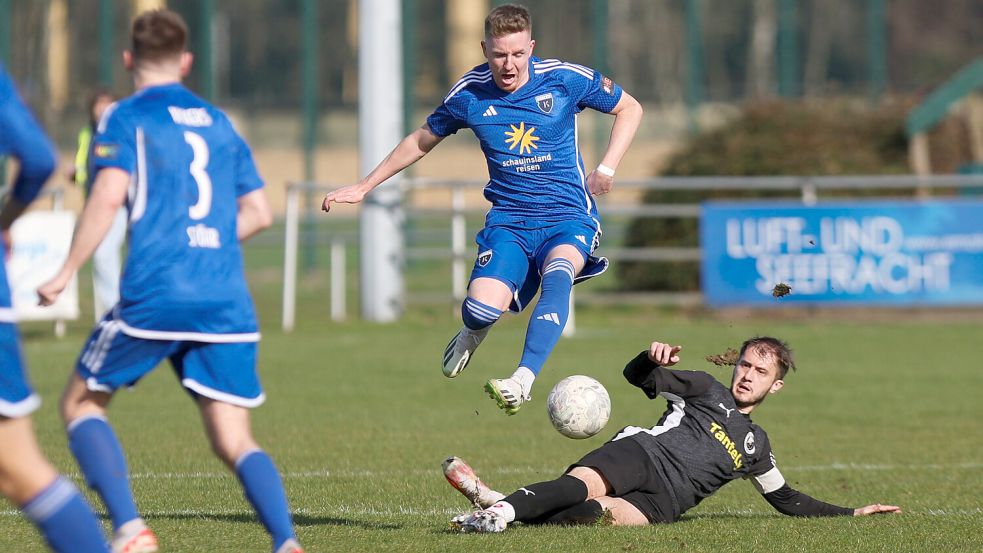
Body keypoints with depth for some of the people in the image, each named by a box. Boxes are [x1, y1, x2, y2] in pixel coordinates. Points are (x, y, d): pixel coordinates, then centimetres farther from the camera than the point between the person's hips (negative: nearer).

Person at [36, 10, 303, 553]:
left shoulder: (125, 118, 3)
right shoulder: (219, 123, 19)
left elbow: (108, 196, -12)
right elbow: (258, 212, 18)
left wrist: (65, 273, -7)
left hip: (153, 292, -4)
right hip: (226, 299, 4)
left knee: (81, 402, 13)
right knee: (234, 440, 5)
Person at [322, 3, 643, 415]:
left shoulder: (566, 80, -7)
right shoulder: (469, 94, -2)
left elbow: (629, 109, 8)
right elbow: (422, 140, 16)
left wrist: (606, 169, -4)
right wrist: (364, 186, 20)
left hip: (569, 216, -1)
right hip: (508, 219, 2)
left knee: (557, 275, -37)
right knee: (481, 309, -22)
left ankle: (523, 380, -43)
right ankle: (472, 335, 18)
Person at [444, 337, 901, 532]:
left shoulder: (755, 444, 30)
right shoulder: (706, 391, 22)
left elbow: (786, 499, 38)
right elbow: (637, 376, 11)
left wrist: (852, 513, 33)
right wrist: (654, 359, -15)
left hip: (666, 499, 0)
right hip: (640, 454, 0)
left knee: (612, 512, -36)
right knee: (583, 484, -37)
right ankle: (502, 506, -63)